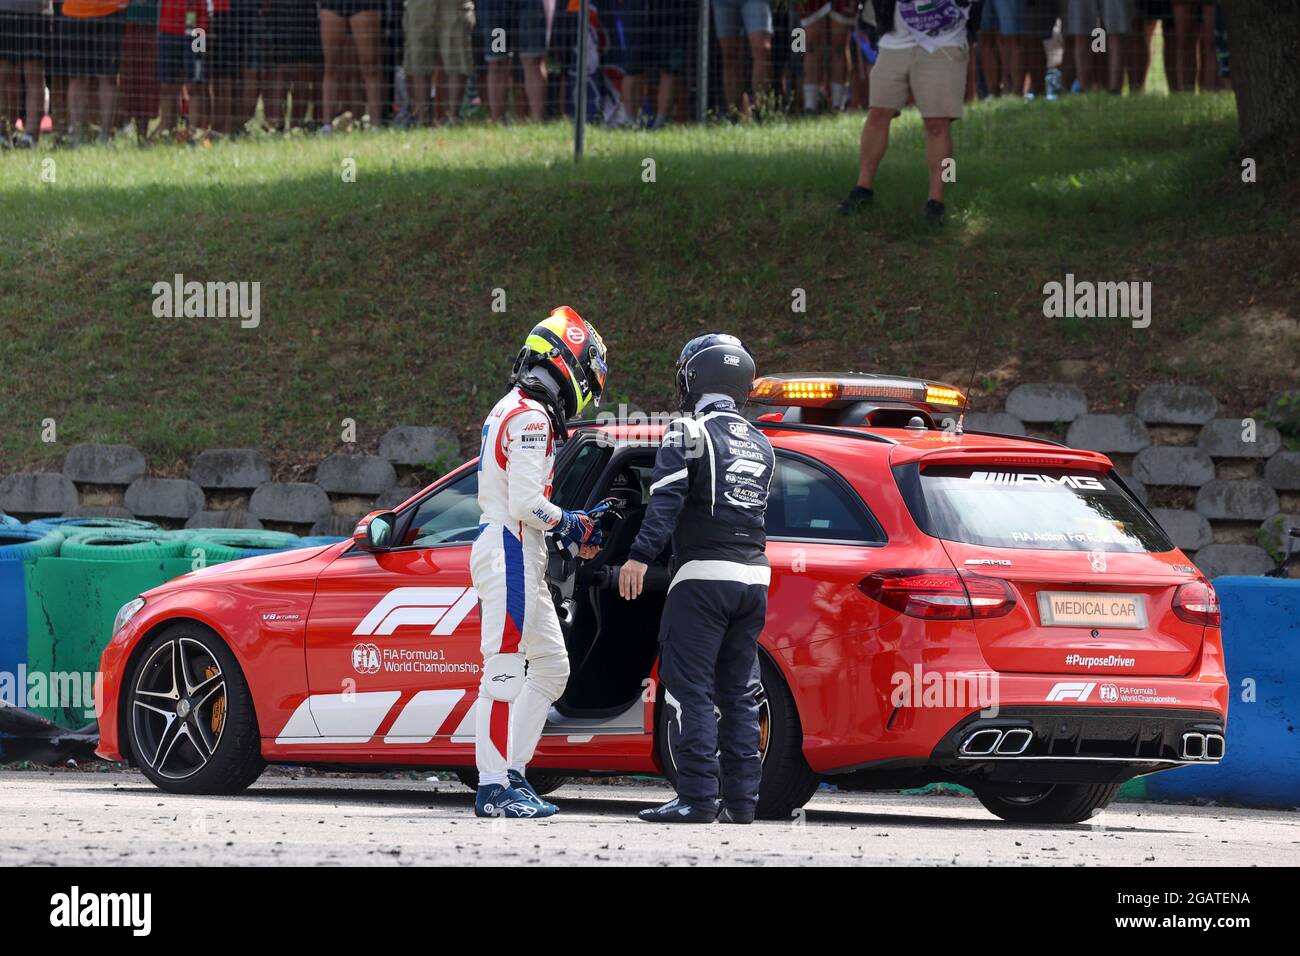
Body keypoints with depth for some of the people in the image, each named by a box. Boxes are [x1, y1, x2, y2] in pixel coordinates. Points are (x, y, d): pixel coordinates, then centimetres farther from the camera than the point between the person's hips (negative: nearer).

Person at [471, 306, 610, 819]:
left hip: (521, 559, 11)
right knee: (505, 670, -11)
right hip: (510, 553, -11)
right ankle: (493, 789, -13)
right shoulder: (532, 417, -14)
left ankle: (512, 771, 16)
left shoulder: (510, 411, 19)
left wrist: (572, 526, 12)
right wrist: (574, 526, -5)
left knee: (551, 668, 15)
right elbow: (527, 503, -20)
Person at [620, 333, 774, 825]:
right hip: (754, 574, 7)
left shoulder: (689, 431, -5)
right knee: (738, 692, 11)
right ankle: (741, 799, 8)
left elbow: (667, 501, -17)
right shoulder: (759, 443, 18)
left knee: (690, 689, -7)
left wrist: (640, 555, -23)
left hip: (704, 574, -7)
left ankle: (697, 797, -13)